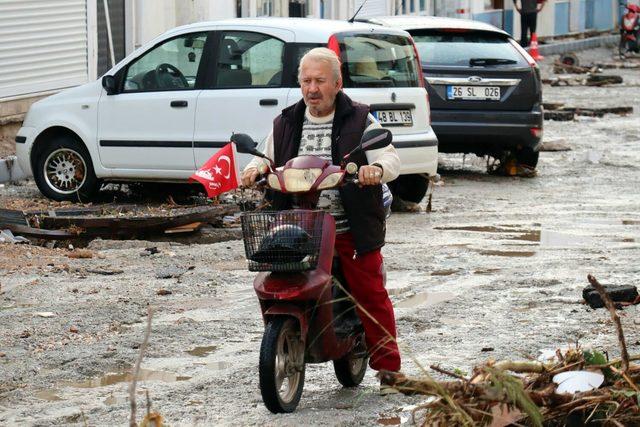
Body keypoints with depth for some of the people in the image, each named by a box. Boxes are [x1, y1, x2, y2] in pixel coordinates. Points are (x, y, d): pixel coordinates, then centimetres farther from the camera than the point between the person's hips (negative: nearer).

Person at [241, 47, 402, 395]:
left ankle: (388, 369, 6)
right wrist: (255, 169, -4)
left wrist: (377, 169, -28)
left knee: (371, 296, -3)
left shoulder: (359, 120, 2)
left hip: (351, 231, -3)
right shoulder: (285, 124, 14)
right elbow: (268, 157, 20)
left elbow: (390, 157, -5)